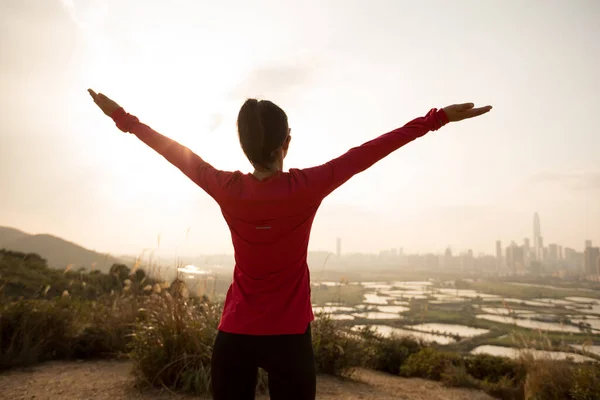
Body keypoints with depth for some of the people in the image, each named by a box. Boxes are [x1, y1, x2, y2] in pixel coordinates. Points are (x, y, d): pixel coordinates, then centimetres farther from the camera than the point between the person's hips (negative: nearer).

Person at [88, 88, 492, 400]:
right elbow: (366, 154, -9)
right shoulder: (307, 187, -15)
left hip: (235, 334, 2)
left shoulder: (228, 190, -9)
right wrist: (437, 118, 0)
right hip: (290, 336, -2)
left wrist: (122, 117, 19)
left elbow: (173, 150, 3)